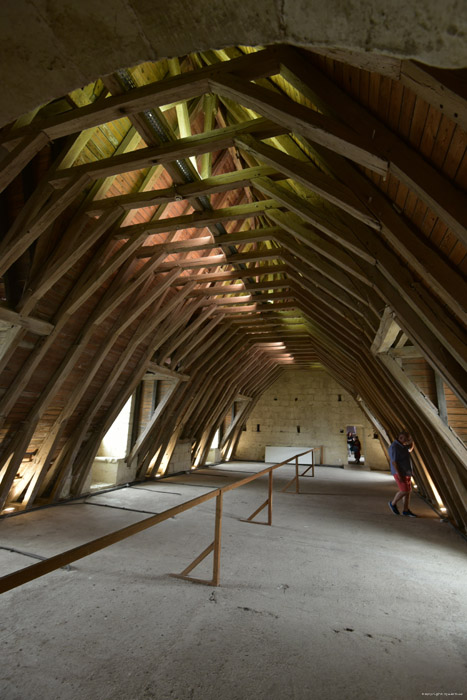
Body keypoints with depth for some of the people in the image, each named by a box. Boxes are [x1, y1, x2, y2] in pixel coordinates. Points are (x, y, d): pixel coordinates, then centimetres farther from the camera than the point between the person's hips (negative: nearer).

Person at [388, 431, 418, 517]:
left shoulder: (402, 445, 8)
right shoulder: (394, 447, -21)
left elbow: (410, 448, 27)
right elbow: (393, 461, -23)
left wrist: (411, 441, 8)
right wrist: (399, 474, -25)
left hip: (406, 472, 9)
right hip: (399, 473, -9)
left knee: (408, 491, 9)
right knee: (404, 491, -9)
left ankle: (406, 510, 17)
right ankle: (393, 503, 13)